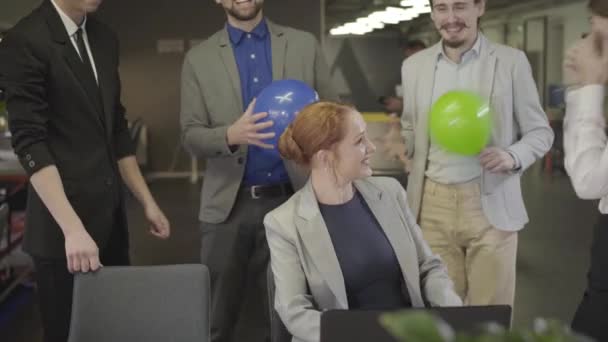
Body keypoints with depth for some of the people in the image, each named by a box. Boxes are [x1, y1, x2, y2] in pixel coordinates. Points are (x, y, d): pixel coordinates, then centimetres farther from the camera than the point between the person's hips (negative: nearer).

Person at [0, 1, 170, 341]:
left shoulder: (105, 38, 10)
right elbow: (30, 143, -18)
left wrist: (147, 201, 13)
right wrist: (72, 228, -26)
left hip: (110, 212, 6)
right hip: (63, 223, -6)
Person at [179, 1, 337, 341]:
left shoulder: (304, 45, 7)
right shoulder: (199, 59, 6)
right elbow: (191, 135, 1)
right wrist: (230, 135, -19)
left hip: (293, 199, 0)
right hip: (228, 205, 0)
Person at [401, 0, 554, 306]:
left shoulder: (511, 62, -1)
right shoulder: (414, 65, 8)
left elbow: (541, 132, 3)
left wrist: (512, 156, -17)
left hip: (490, 205, -2)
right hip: (433, 205, 2)